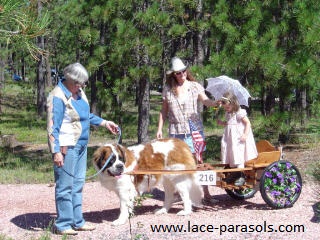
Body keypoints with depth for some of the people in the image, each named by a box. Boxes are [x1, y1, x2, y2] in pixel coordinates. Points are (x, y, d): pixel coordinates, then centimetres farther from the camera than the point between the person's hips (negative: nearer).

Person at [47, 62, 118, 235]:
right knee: (65, 186, -4)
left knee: (77, 184, 14)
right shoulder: (58, 97, -16)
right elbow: (52, 127, -18)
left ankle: (77, 221, 22)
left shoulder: (78, 92, 10)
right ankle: (63, 224, 4)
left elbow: (87, 115, 26)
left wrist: (104, 123, 20)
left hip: (80, 145, 9)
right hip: (66, 147, -9)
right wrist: (56, 152, -22)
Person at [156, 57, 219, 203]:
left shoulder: (195, 86, 2)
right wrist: (160, 129, 7)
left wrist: (217, 103, -31)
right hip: (176, 132, 1)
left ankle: (206, 194, 3)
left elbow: (206, 101, -10)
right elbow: (163, 111, 10)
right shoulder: (168, 90, 4)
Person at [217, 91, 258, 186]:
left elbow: (248, 123, -13)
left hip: (239, 139, -8)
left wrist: (245, 135, -22)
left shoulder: (240, 113, -14)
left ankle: (241, 176, -5)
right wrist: (222, 123, 3)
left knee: (239, 157, -9)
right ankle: (234, 175, 17)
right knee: (232, 157, 9)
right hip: (230, 138, 8)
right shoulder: (228, 114, 11)